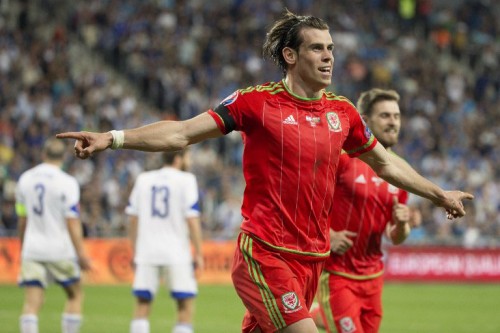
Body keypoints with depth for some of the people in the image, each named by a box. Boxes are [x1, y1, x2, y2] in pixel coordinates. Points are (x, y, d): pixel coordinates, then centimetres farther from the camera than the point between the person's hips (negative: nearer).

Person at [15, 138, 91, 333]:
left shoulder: (24, 180, 5)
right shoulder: (66, 183, -10)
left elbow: (22, 220, 14)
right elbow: (72, 222, -13)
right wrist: (81, 254, -10)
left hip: (32, 251, 3)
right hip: (60, 250, -3)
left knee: (32, 304, -1)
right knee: (75, 295, 15)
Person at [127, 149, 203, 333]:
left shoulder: (143, 179, 10)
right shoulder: (185, 180, -3)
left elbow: (133, 219, 10)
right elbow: (192, 219, -9)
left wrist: (135, 251, 18)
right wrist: (198, 253, -5)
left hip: (146, 253, 4)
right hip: (176, 255, -4)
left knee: (142, 305, 5)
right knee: (186, 305, 3)